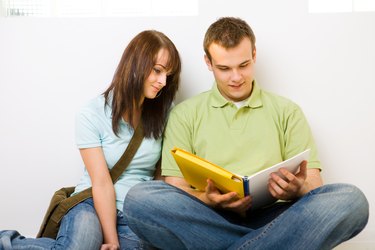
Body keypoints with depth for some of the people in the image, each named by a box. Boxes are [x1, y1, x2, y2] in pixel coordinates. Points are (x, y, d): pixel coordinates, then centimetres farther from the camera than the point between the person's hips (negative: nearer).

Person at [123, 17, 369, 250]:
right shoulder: (185, 114, 12)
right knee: (138, 198, -30)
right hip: (209, 218, 1)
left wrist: (298, 190, -17)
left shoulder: (287, 111, 14)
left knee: (352, 200, -25)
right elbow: (176, 186, 5)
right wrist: (207, 200, -18)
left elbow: (314, 184, 8)